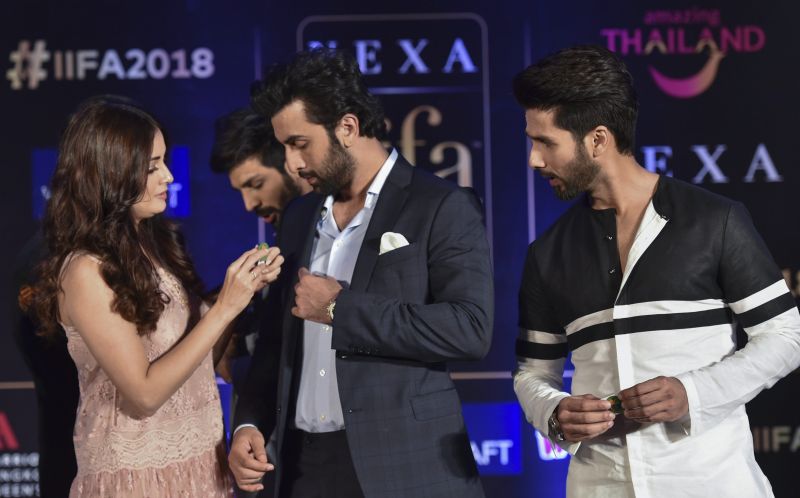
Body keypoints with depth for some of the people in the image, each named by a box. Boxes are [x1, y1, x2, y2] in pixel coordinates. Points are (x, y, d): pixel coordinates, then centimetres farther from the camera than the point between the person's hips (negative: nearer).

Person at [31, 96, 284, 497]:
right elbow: (144, 393, -21)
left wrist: (246, 288, -2)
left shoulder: (153, 242, 3)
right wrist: (225, 308, -22)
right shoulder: (86, 272, -19)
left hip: (196, 459, 7)